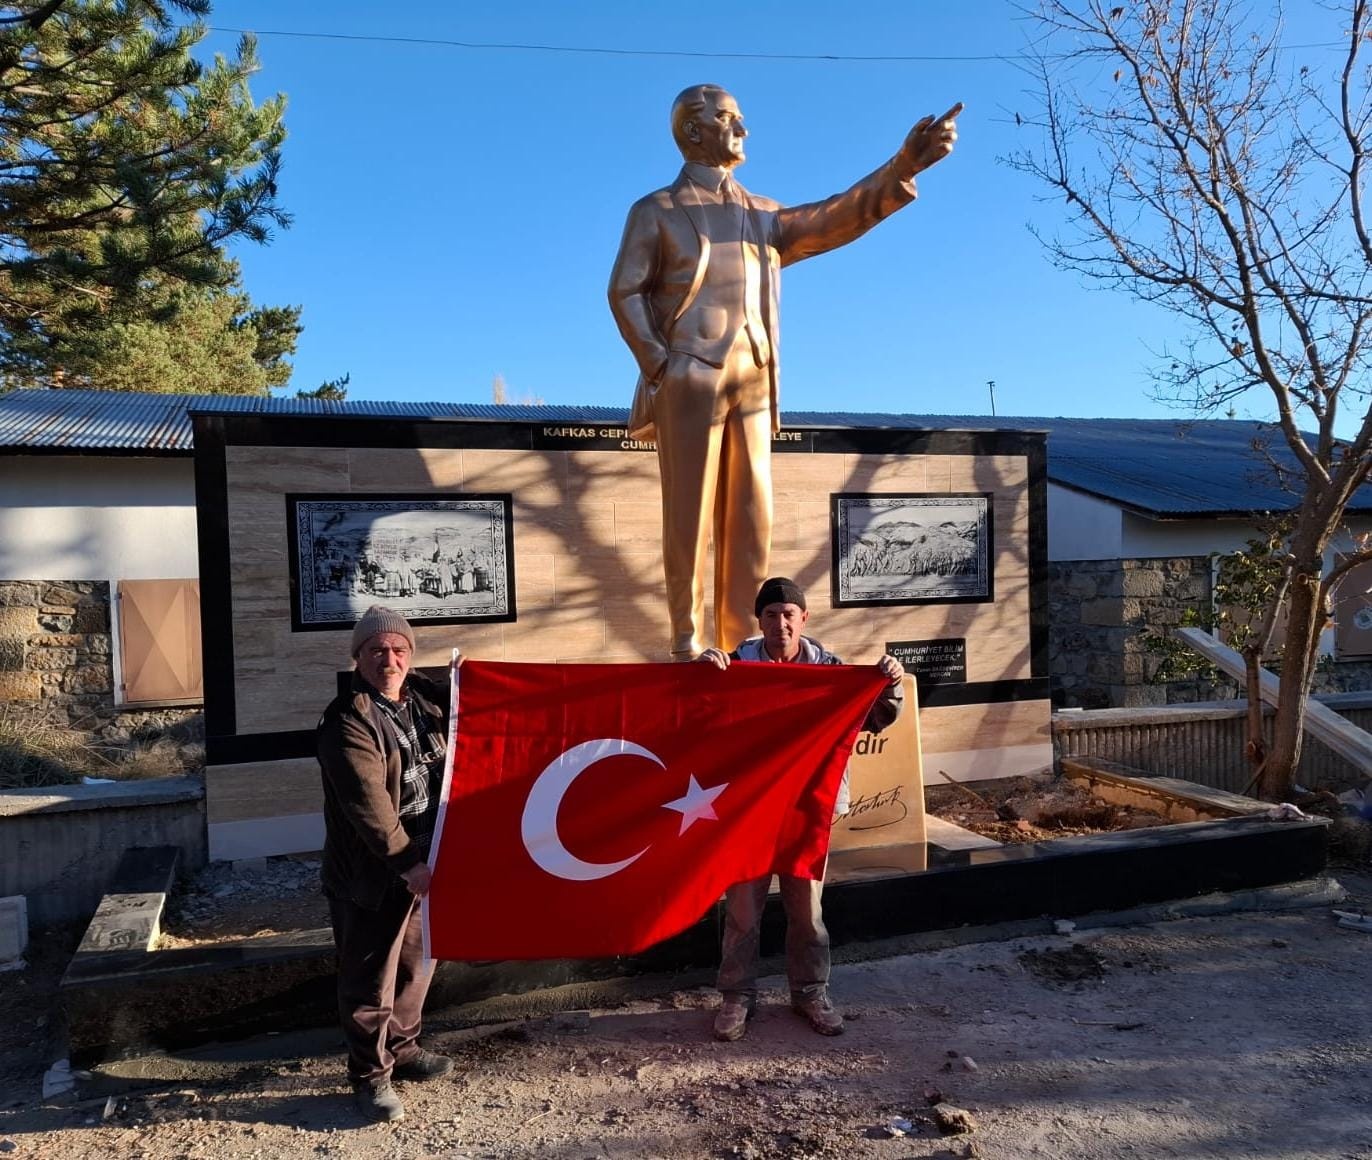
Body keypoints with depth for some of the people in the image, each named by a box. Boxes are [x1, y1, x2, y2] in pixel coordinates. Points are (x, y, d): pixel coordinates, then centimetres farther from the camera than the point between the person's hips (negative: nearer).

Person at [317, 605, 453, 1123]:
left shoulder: (426, 698, 4)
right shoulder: (348, 721, -17)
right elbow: (368, 805, -23)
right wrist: (407, 864, -24)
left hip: (424, 864, 7)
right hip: (371, 874, -7)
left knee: (417, 964, 21)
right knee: (371, 980, 4)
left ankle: (401, 1047, 40)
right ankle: (370, 1075, 21)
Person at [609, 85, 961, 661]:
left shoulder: (762, 214, 20)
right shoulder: (658, 211, 8)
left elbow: (833, 219, 7)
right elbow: (624, 291, 1)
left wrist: (901, 167, -5)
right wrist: (660, 365, -10)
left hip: (753, 382, 5)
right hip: (690, 381, -5)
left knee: (751, 517, 3)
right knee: (690, 516, -4)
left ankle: (743, 640, 10)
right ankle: (687, 642, 2)